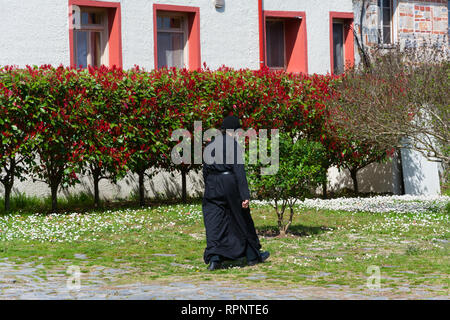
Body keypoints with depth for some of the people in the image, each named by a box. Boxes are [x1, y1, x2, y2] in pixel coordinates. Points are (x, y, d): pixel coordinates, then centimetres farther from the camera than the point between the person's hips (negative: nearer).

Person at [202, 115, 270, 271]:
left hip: (212, 184, 4)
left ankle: (214, 257, -18)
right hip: (230, 182, -4)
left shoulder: (210, 145, 8)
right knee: (242, 219, 12)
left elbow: (205, 170, 13)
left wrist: (208, 187, 25)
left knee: (214, 222, 0)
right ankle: (253, 255, 25)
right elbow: (239, 171, -15)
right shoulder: (235, 145, -9)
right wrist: (245, 196, -17)